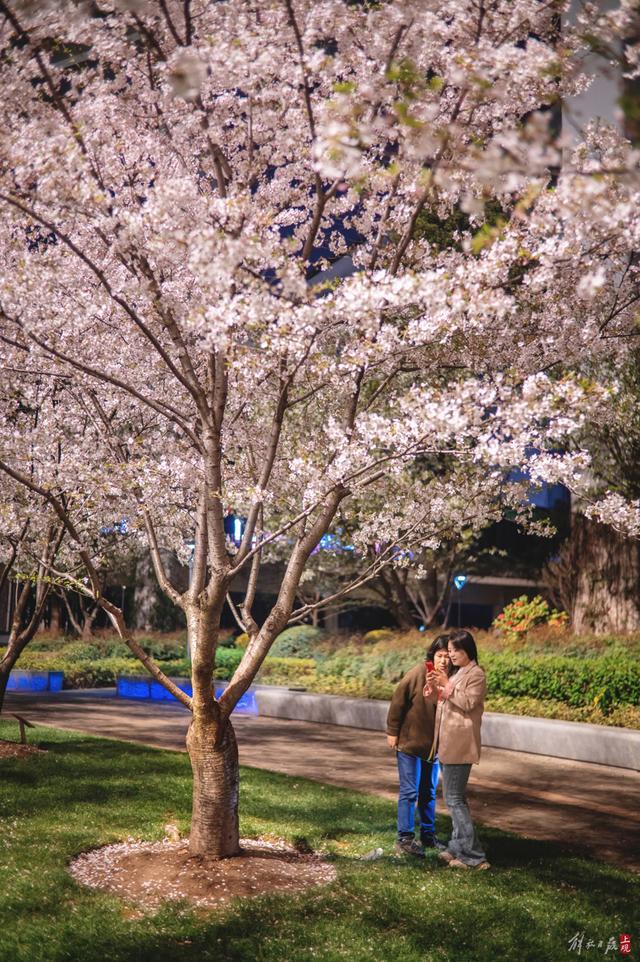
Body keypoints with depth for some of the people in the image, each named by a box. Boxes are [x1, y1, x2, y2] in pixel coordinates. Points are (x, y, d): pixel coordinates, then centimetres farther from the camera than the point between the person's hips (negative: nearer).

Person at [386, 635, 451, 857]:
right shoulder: (417, 674, -19)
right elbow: (398, 703, -12)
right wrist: (392, 732, -8)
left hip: (433, 745, 5)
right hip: (409, 742, -5)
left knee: (429, 793, 16)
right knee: (409, 792, -2)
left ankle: (428, 835, 28)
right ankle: (404, 838, 6)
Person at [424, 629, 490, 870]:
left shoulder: (476, 674, -9)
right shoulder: (454, 672, 18)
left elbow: (468, 703, -17)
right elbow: (439, 702, 18)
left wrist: (447, 685, -17)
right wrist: (433, 688, -1)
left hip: (460, 743, -9)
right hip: (447, 742, 9)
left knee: (454, 798, -10)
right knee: (456, 797, 14)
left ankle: (473, 856, -8)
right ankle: (458, 847, 22)